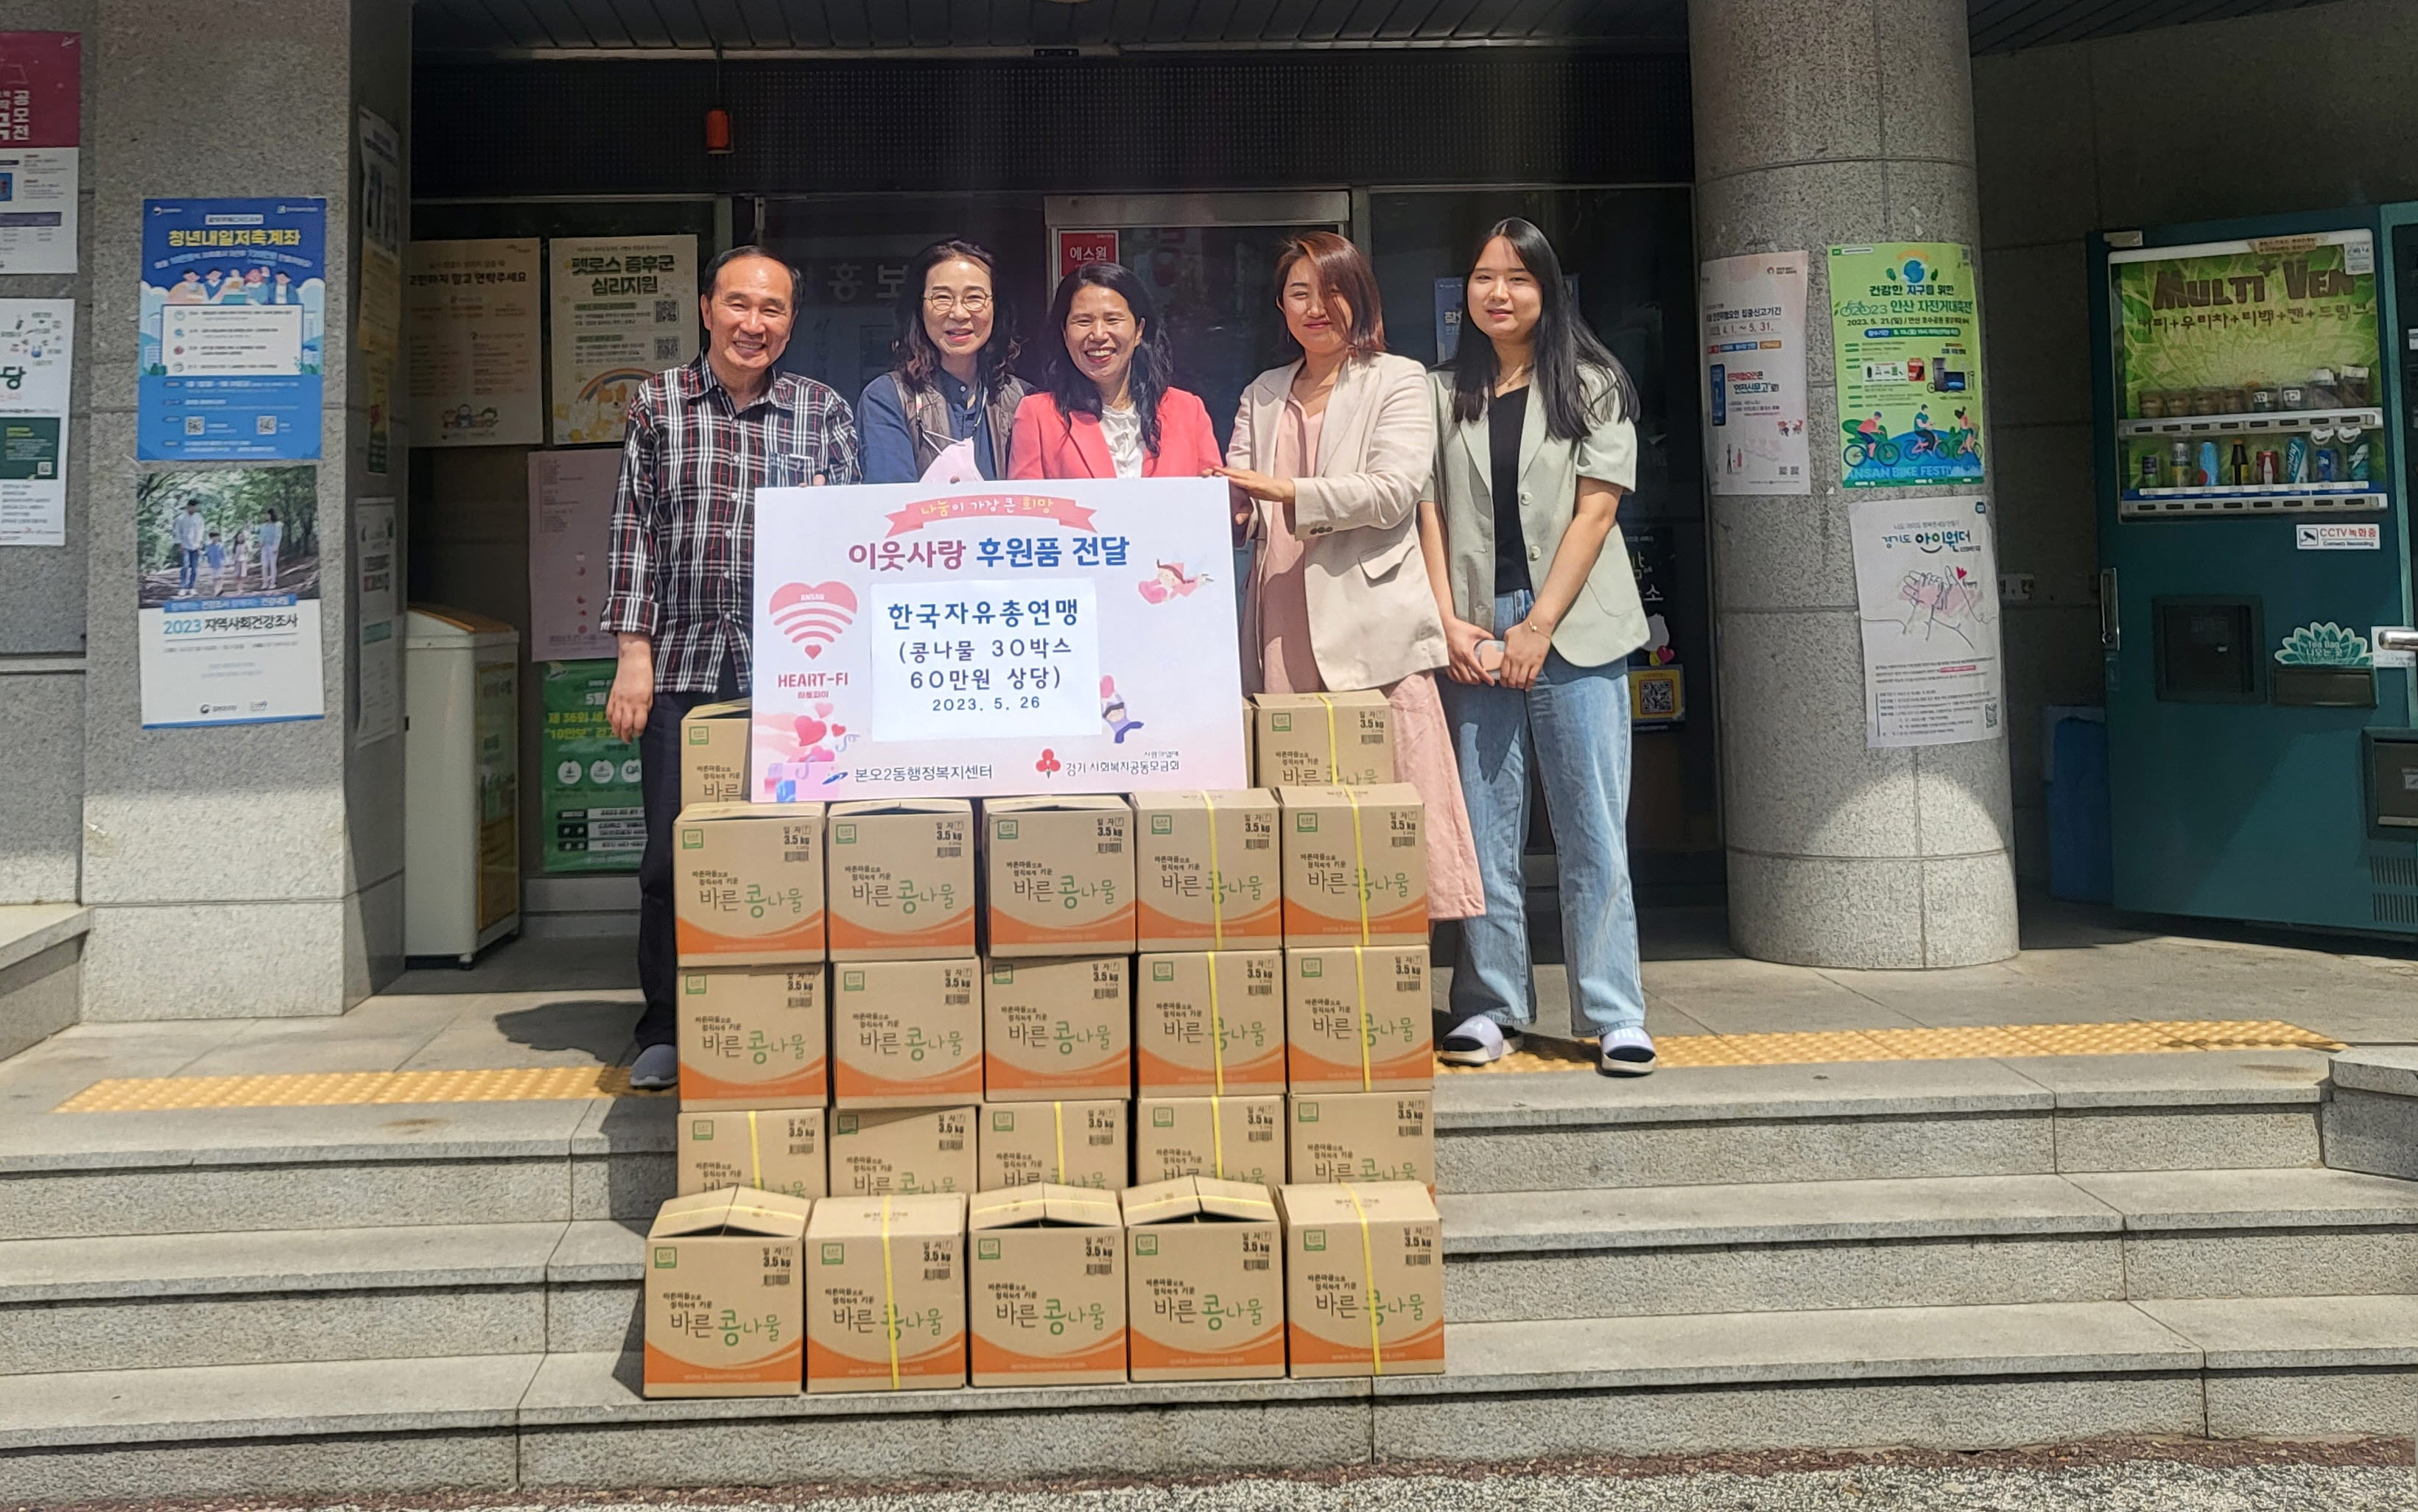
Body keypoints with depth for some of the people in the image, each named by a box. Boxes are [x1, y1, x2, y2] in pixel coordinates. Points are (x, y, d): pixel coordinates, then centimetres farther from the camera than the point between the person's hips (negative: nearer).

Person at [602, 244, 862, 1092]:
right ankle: (664, 1031, 14)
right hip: (682, 664, 0)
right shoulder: (657, 405, 10)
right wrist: (634, 654, 0)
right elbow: (634, 530, 7)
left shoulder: (826, 413, 10)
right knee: (671, 853, 0)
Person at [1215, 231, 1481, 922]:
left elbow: (1394, 491, -8)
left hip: (1370, 631, -4)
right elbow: (1239, 507, 14)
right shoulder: (1262, 396, 23)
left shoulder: (1398, 381, 8)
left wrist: (1286, 491, -17)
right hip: (1282, 638, 4)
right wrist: (1233, 508, -11)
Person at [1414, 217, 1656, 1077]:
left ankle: (1614, 1015, 2)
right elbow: (1431, 513, 8)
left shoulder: (1593, 386, 5)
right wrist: (1447, 622, -5)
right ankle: (1491, 1005, 11)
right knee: (1485, 825, 4)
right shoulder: (1445, 395, 13)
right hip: (1474, 631, 2)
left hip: (1573, 627, -2)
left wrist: (1539, 627, -10)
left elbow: (1595, 509, -2)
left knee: (1594, 828, -2)